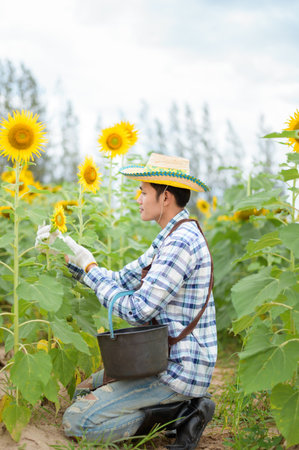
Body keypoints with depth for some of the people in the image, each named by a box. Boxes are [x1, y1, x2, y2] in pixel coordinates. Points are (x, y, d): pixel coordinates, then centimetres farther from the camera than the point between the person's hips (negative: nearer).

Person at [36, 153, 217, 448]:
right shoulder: (170, 239, 13)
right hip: (164, 358, 10)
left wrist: (90, 268, -12)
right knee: (85, 390, 21)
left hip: (178, 370, -10)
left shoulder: (181, 241, -22)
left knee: (76, 422, -13)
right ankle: (181, 408, 10)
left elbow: (137, 310, -24)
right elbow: (121, 282, 14)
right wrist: (70, 255, 8)